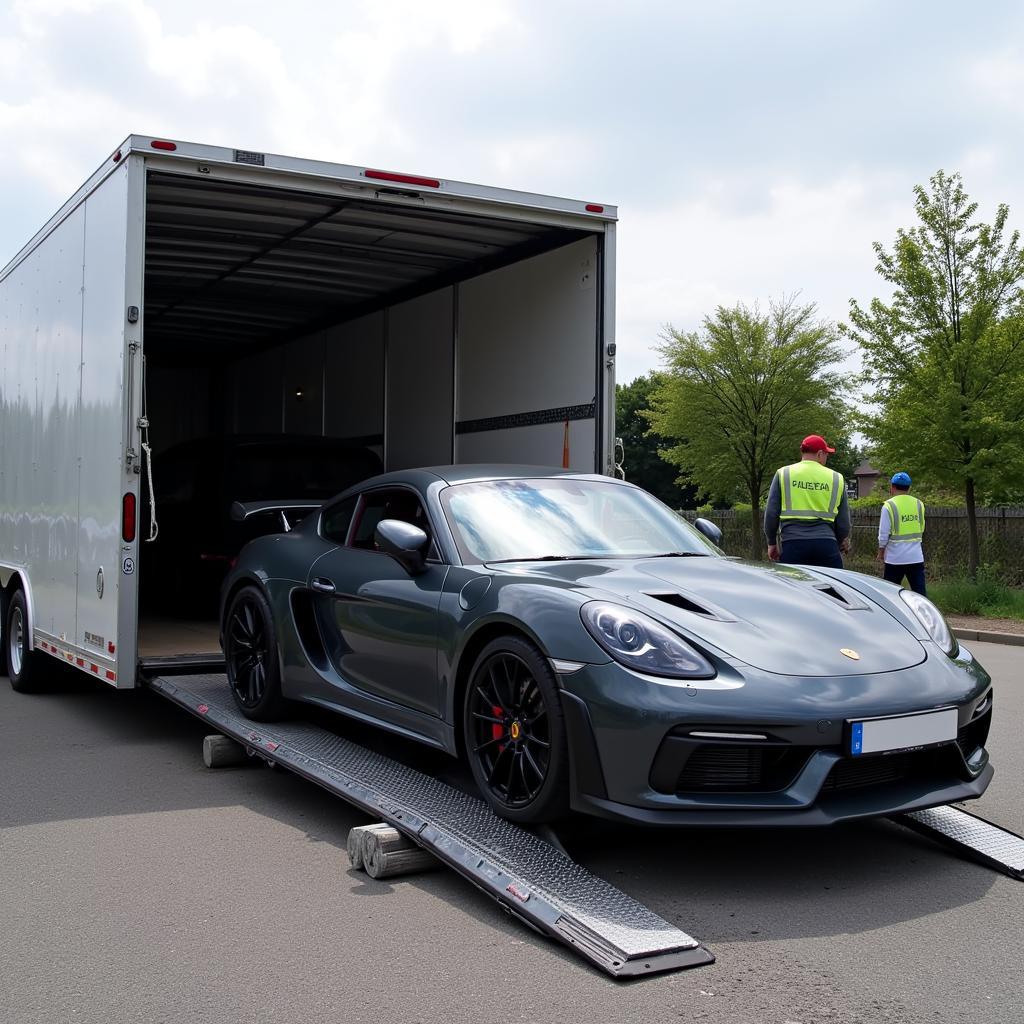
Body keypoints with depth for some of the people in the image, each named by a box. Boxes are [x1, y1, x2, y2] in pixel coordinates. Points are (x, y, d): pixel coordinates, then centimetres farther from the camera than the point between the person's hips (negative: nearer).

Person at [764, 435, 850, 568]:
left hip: (792, 544, 0)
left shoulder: (783, 474, 7)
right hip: (826, 543, 0)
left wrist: (772, 542, 17)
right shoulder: (836, 478, 9)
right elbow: (843, 521, 14)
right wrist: (839, 545, 30)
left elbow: (771, 513, 5)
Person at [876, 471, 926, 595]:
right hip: (916, 557, 3)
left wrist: (880, 553, 6)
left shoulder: (889, 505, -9)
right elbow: (921, 530, 11)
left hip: (896, 557, -3)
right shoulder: (919, 504, 5)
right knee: (920, 593, 3)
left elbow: (884, 534, -7)